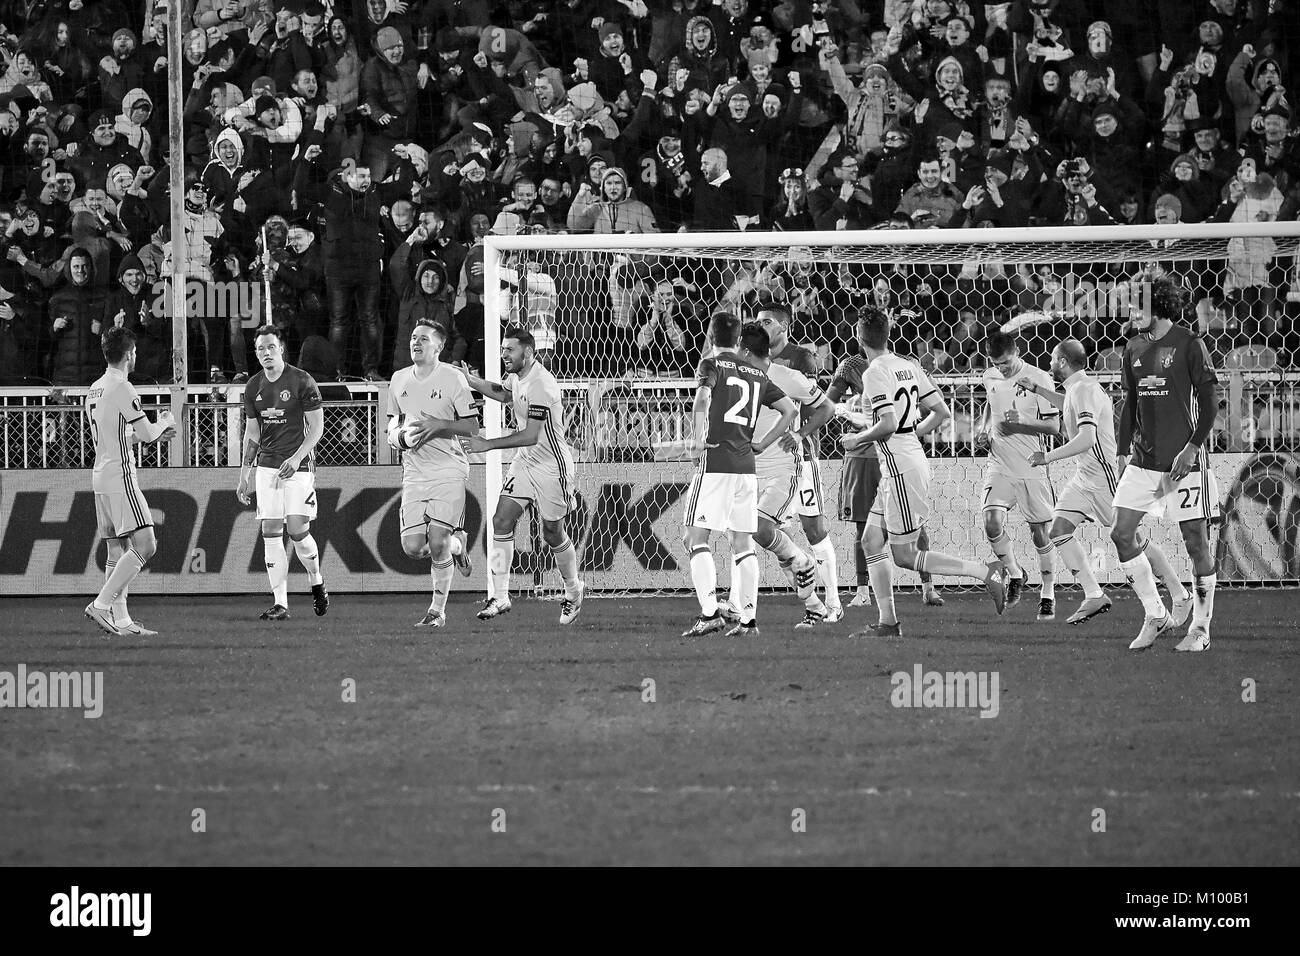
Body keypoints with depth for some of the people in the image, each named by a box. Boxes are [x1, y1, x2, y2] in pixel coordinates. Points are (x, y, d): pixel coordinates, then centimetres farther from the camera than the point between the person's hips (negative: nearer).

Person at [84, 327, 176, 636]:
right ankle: (101, 604, -17)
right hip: (120, 475, -9)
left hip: (100, 475, 9)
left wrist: (155, 434, 23)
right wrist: (162, 425, 11)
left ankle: (120, 619, 6)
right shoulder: (122, 388, -12)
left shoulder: (95, 388, 16)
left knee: (117, 550, 9)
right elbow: (146, 433, -11)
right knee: (145, 545, -11)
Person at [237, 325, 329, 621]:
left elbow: (317, 426, -5)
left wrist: (297, 458, -17)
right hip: (267, 464, 4)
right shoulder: (253, 387, 9)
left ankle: (316, 582, 17)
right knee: (271, 533, -4)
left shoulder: (302, 381, -6)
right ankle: (280, 604, -2)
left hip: (298, 465, -4)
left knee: (298, 531, -11)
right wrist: (245, 472, 14)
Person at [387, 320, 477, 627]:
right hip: (414, 472, 5)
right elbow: (393, 421, 22)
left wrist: (439, 425, -17)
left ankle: (438, 610, 3)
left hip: (448, 468, -5)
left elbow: (472, 427, -3)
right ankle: (456, 545, 27)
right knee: (413, 546, -5)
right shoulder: (399, 379, 10)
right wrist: (398, 436, -1)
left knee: (437, 542, -15)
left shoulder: (453, 378, -5)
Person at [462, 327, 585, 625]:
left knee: (553, 534, 6)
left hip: (551, 466, -8)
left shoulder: (540, 385, -26)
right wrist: (472, 382, 13)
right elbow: (502, 393, 29)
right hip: (525, 462, 8)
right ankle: (500, 597, -6)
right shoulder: (517, 376, 3)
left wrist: (488, 444, -27)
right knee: (502, 521, -6)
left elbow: (530, 435, -29)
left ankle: (573, 591, 31)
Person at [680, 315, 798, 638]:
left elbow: (703, 396, -21)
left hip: (716, 462, -5)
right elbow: (791, 410, 16)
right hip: (747, 465, 5)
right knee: (742, 542, 9)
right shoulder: (758, 375, 16)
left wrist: (699, 437, -21)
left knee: (695, 537, -3)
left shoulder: (711, 364, 0)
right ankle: (748, 619, 6)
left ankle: (710, 612, -16)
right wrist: (763, 444, 17)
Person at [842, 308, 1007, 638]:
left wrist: (858, 438, -7)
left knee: (905, 555, -4)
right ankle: (888, 623, 10)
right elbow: (941, 412, 13)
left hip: (901, 469, -9)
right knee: (871, 542, 12)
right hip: (914, 459, 9)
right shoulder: (909, 366, 11)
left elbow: (889, 424, -24)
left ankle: (985, 572, -7)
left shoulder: (876, 373, -14)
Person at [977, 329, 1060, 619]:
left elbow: (1054, 425, -10)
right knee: (992, 524, -15)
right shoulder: (990, 378, 4)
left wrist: (1021, 423, -24)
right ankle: (1014, 574, 11)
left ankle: (1048, 595, 18)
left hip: (1032, 468, -3)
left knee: (1040, 532, 3)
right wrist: (984, 429, 8)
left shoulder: (1038, 379, -10)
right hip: (998, 466, 3)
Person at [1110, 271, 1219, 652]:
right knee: (1121, 534, 1)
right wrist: (1123, 454, 13)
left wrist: (1191, 449, -18)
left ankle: (1200, 629, 7)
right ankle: (1156, 616, 12)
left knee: (1196, 542, -2)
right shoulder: (1134, 349, 10)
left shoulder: (1189, 345, -8)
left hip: (1184, 461, -6)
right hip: (1144, 460, 6)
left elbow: (1207, 405, -9)